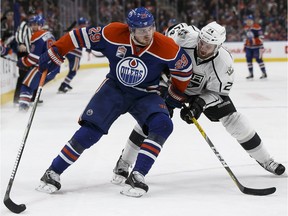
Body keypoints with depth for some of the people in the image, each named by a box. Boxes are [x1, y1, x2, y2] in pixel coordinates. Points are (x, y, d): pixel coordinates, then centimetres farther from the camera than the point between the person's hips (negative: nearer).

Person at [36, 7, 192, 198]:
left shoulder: (166, 47, -22)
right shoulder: (113, 33, -22)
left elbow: (184, 69, -4)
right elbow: (80, 36, -10)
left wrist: (175, 98, 6)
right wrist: (54, 54, -8)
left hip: (145, 95, 1)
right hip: (114, 88, 0)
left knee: (163, 125, -27)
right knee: (91, 130, -16)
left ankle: (137, 176, -24)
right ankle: (53, 173, -3)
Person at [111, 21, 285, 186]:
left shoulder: (223, 62, -30)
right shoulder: (185, 38, -35)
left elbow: (218, 92, -20)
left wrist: (200, 104, -35)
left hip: (205, 91, 1)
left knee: (232, 119, -5)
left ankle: (265, 160, 14)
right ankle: (123, 164, -4)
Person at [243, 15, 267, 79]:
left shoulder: (257, 27, -14)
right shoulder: (246, 27, 10)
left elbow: (261, 36, -15)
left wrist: (261, 46, -20)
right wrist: (245, 45, 22)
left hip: (256, 46, -7)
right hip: (249, 47, 7)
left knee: (259, 59, -8)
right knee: (248, 59, 4)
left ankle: (264, 73, 0)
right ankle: (251, 74, 14)